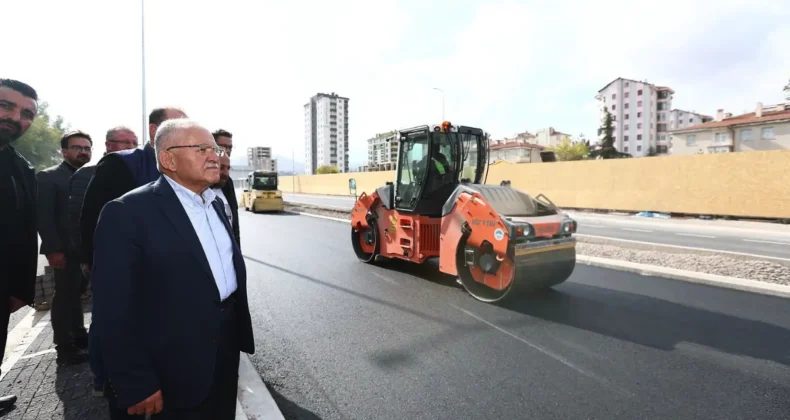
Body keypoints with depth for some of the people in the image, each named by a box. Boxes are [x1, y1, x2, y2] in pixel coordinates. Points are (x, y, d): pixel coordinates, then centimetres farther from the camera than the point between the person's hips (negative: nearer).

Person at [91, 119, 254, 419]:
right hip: (173, 371, -7)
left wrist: (239, 332, 13)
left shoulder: (215, 203, 7)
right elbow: (115, 309, -18)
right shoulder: (129, 212, -17)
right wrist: (136, 385, -16)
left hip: (226, 351, 7)